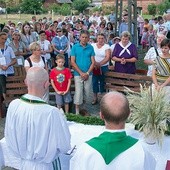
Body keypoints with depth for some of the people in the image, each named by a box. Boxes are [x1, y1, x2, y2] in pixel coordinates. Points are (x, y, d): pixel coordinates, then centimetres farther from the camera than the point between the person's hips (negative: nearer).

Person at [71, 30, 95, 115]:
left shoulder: (90, 47, 3)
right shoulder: (75, 47, -2)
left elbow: (93, 62, 3)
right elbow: (72, 62, -4)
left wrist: (87, 73, -9)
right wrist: (81, 73, -10)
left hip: (88, 75, 2)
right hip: (78, 74, -2)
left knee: (88, 93, 8)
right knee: (78, 93, -2)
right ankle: (77, 112, 8)